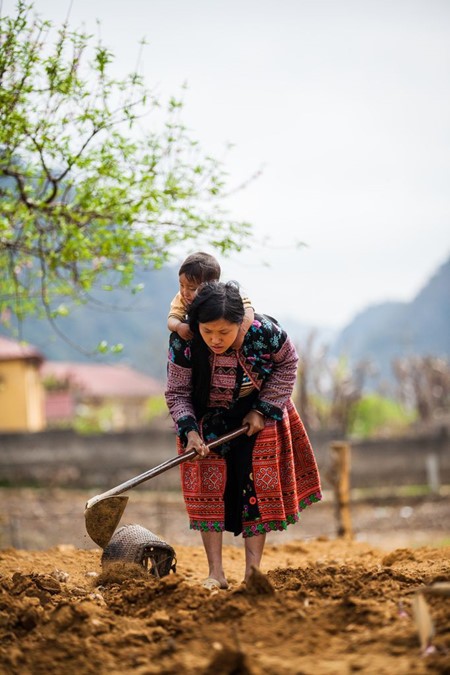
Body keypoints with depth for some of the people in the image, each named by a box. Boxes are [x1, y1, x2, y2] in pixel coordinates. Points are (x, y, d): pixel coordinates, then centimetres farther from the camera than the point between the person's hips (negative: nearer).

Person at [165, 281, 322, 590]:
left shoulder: (264, 332, -30)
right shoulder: (183, 342, -28)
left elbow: (288, 363, -9)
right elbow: (176, 393, -15)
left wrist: (264, 410, -13)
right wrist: (189, 431, -30)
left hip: (257, 415, 0)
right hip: (208, 418, 1)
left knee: (256, 484, -4)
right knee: (209, 483, -8)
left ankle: (253, 572, -1)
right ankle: (216, 573, -6)